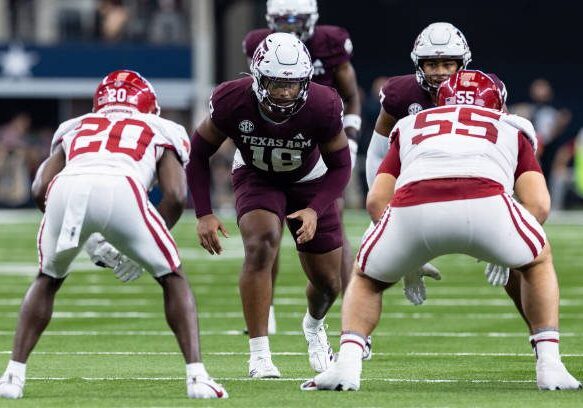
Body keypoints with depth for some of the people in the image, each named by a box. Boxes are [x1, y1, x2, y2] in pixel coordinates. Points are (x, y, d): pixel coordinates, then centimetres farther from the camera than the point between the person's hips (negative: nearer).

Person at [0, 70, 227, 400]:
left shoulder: (75, 128, 39)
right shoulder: (162, 131, 33)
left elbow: (41, 187, 23)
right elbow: (175, 195, 15)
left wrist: (80, 234, 34)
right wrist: (144, 246, 27)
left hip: (66, 188, 2)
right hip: (121, 188, -2)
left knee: (48, 280, 29)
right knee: (173, 279, 19)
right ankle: (197, 376, 8)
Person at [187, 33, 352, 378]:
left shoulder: (322, 106, -32)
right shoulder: (232, 101, -32)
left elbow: (340, 166, -16)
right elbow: (198, 153, -15)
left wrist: (315, 210, -30)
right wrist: (204, 214, -21)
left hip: (310, 181, 1)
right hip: (256, 178, -1)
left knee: (328, 283, 6)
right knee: (262, 243, -30)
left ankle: (314, 325, 45)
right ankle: (259, 354, -24)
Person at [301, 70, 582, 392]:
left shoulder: (410, 127, 38)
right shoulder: (512, 129, 36)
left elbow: (377, 199, 26)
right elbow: (539, 205, 22)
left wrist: (407, 266, 37)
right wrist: (503, 254, 39)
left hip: (412, 206, 1)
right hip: (485, 204, -1)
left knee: (367, 279, 30)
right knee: (538, 262, 32)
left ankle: (347, 364, 7)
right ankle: (549, 366, 19)